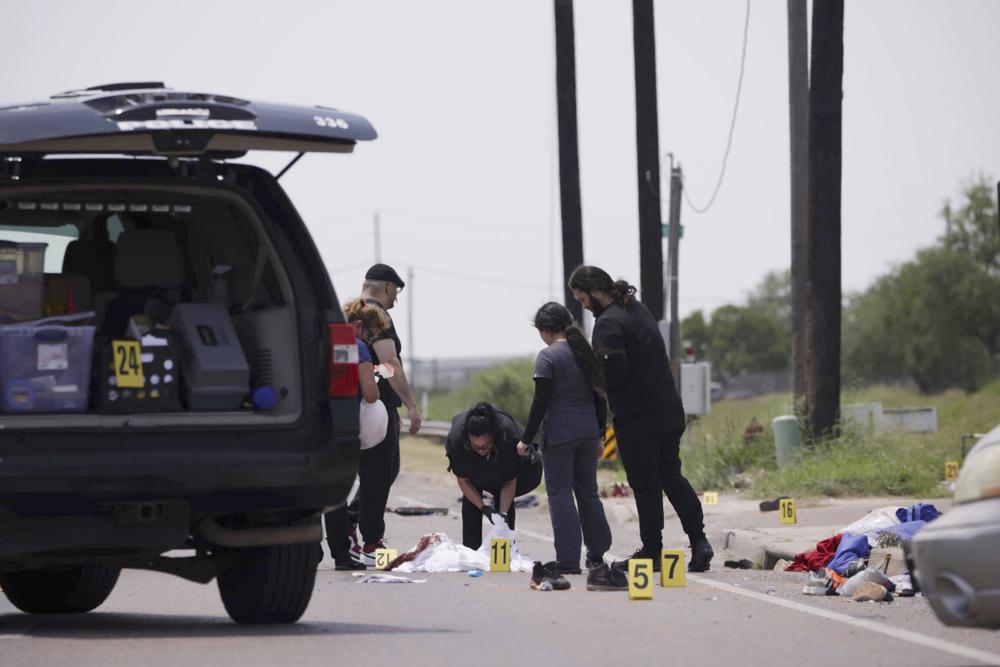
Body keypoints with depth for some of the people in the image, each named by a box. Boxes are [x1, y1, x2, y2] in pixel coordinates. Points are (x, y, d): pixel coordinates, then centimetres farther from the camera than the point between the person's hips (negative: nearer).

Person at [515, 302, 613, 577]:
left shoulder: (547, 357, -10)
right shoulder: (586, 353, 10)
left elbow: (541, 402, -13)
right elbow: (599, 397, 13)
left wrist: (526, 439, -7)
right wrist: (600, 435, 21)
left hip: (559, 435, -6)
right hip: (588, 431, 6)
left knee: (560, 494, -2)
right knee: (588, 491, 16)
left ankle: (568, 560, -5)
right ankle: (596, 554, 22)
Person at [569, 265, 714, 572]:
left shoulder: (608, 323, -17)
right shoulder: (639, 309, 13)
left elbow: (614, 369, -27)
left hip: (637, 416, -8)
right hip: (669, 409, 8)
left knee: (645, 483, 1)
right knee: (671, 475, 14)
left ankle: (651, 550, 7)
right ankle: (698, 540, 3)